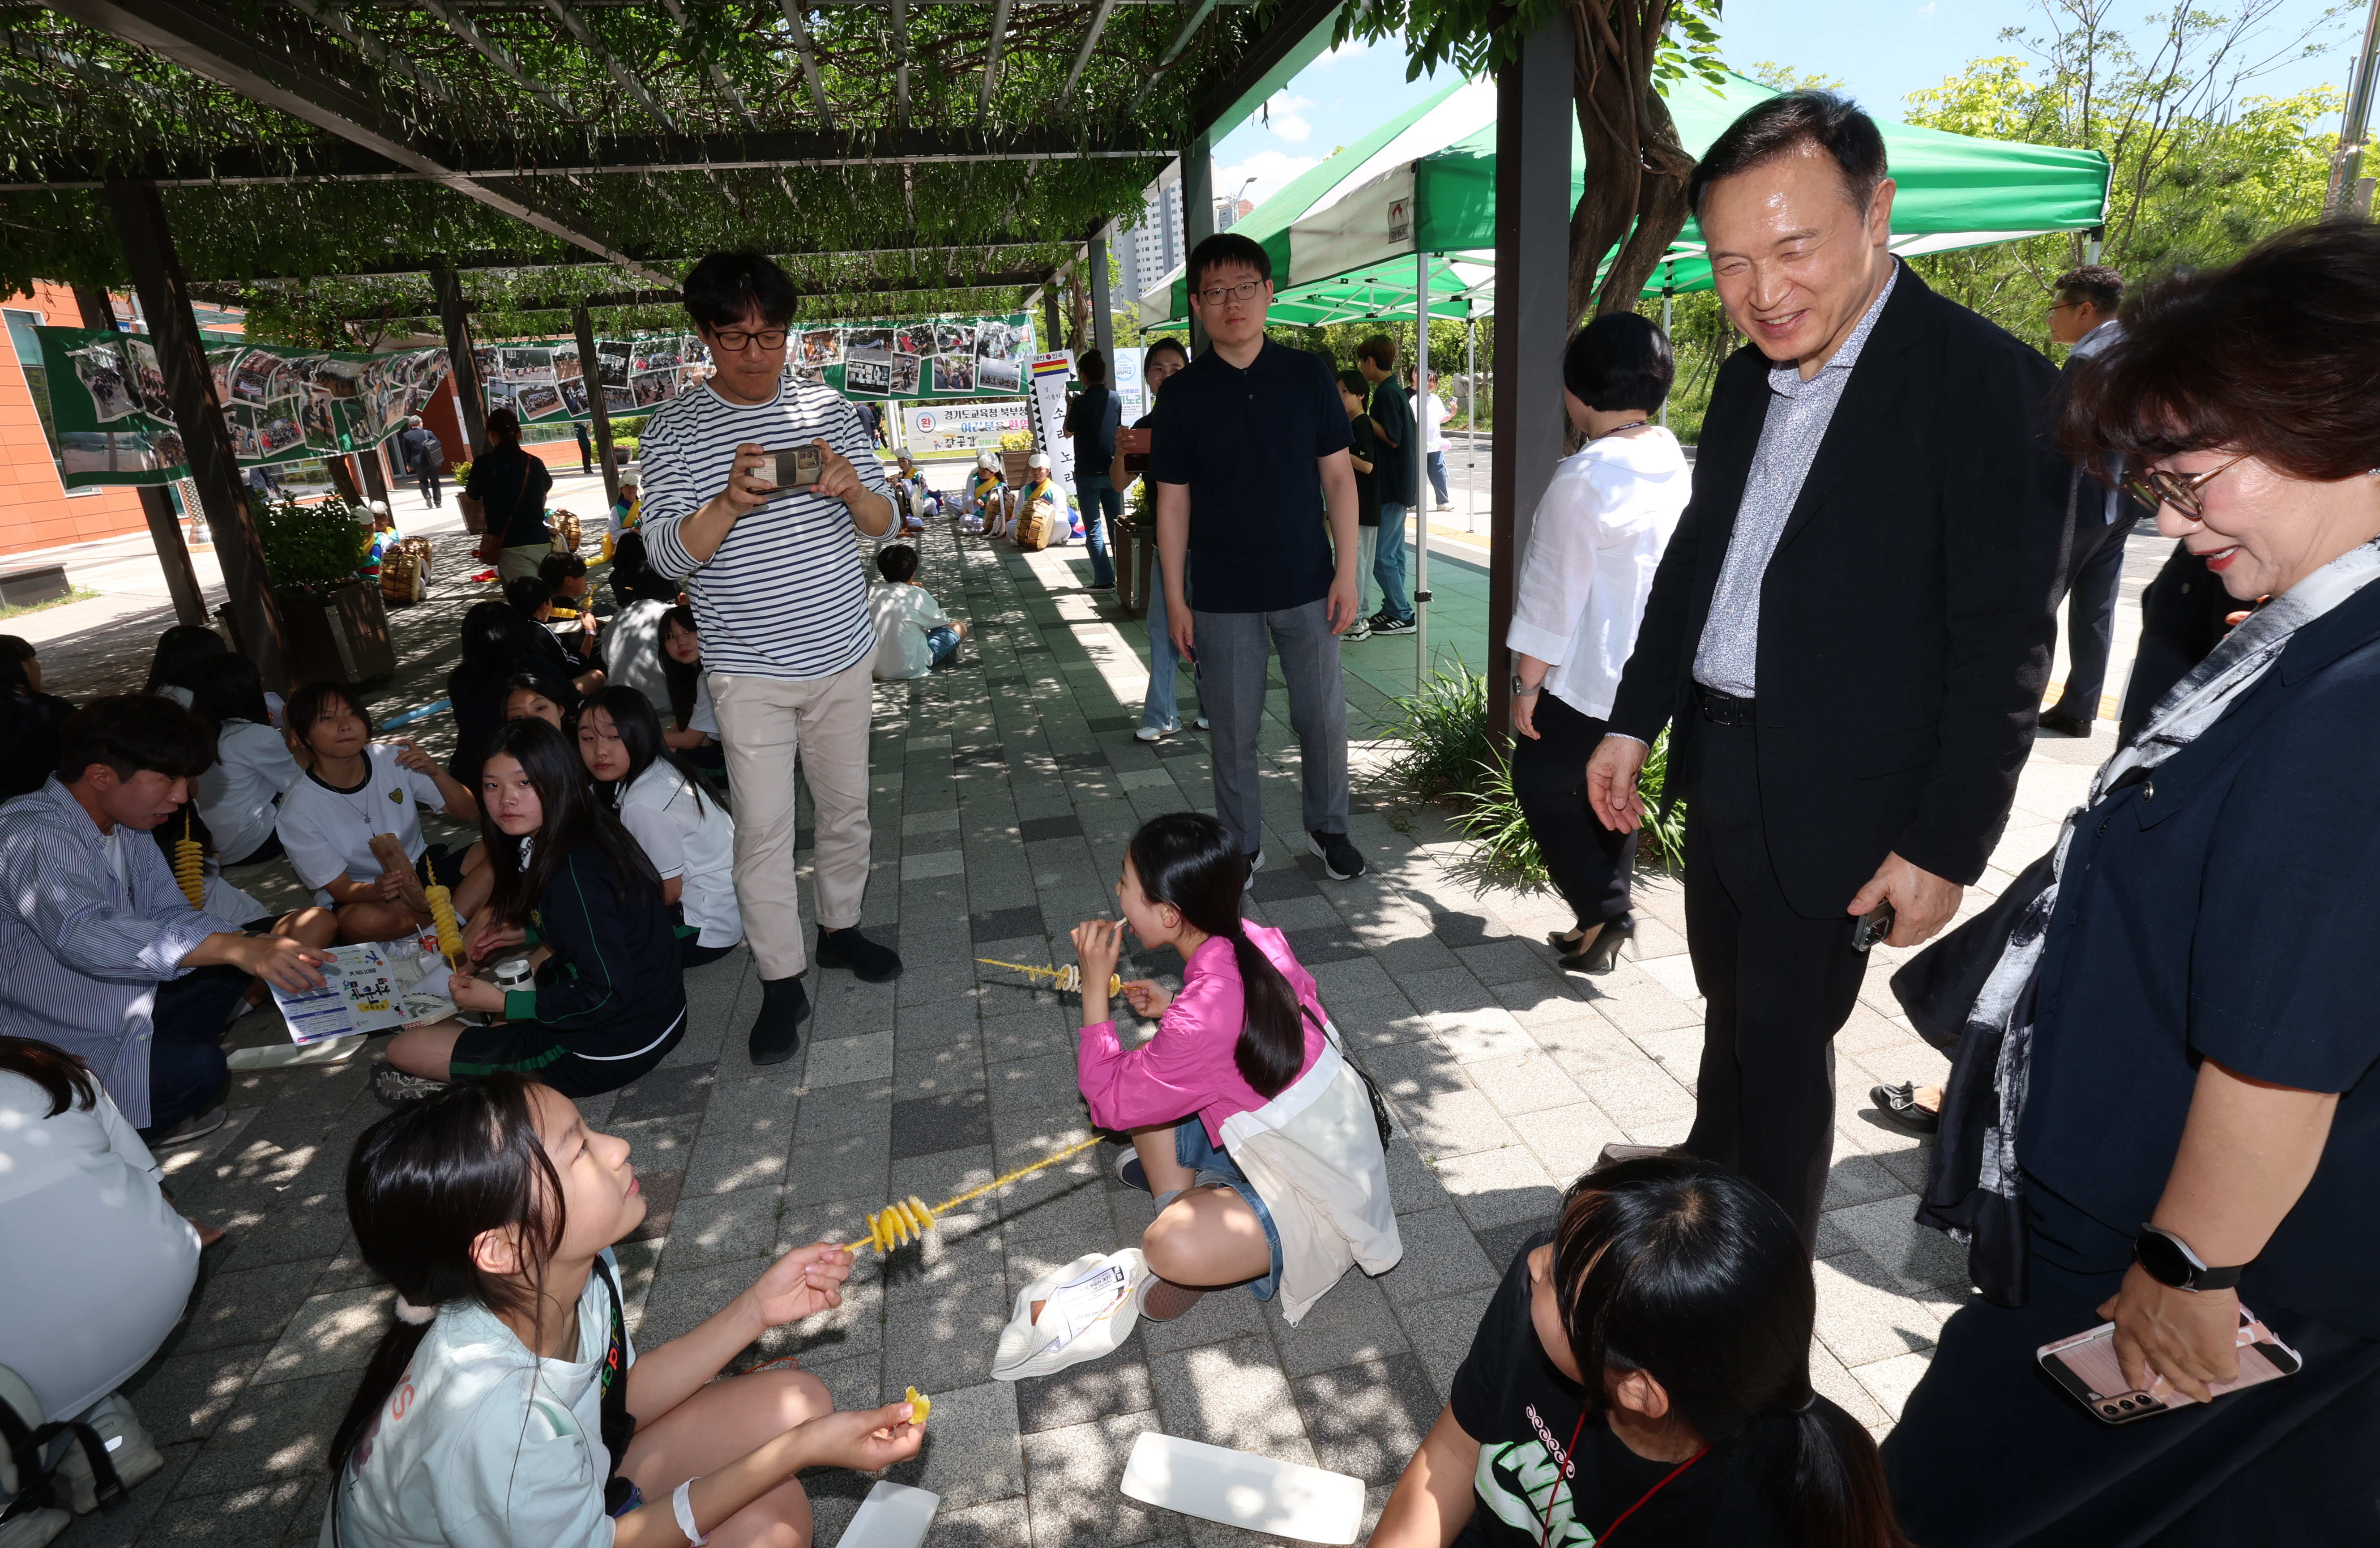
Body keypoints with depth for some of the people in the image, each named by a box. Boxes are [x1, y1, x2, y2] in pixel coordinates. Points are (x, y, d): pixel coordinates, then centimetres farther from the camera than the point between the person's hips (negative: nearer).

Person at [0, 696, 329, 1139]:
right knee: (196, 1070, -26)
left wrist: (261, 946, -17)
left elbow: (172, 914, 3)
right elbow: (82, 934, -43)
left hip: (119, 1005, 9)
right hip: (54, 1047, -9)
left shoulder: (127, 828, 2)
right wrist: (236, 949, -52)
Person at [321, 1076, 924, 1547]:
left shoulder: (577, 1267, -19)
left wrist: (756, 1309, -14)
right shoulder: (490, 1419, -41)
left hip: (564, 1489, 7)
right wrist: (800, 1449, -25)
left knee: (796, 1399, -3)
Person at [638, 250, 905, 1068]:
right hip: (750, 671, -3)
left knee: (846, 806, 14)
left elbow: (882, 523, 4)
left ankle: (839, 928, 36)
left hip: (841, 656, 3)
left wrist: (852, 488, -19)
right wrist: (731, 500, -29)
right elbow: (668, 554, -11)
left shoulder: (828, 410, 4)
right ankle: (782, 984, 12)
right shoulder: (675, 427, -4)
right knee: (763, 828, -1)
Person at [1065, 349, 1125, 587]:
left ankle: (1104, 579, -2)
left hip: (1088, 474, -5)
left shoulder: (1082, 402, -13)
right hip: (1112, 472, 5)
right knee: (1116, 524, 13)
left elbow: (1069, 432, 0)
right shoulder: (1115, 399, 1)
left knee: (1094, 530, 1)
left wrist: (1069, 406, 12)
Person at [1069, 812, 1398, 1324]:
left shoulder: (1202, 1018, -34)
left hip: (1316, 1195, -8)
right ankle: (1180, 1203, 11)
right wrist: (1173, 1009, -2)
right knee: (1147, 1072, 5)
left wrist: (1095, 986, -19)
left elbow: (1110, 1100, -21)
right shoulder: (1258, 941, -11)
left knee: (1171, 1249, -30)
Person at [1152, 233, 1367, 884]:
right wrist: (1175, 599, -1)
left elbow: (1338, 476, 3)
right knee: (1233, 731, 8)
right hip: (1223, 597, 0)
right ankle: (1240, 846, 26)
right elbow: (1174, 502, 1)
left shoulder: (1307, 375, 1)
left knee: (1325, 719, 8)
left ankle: (1328, 828, 31)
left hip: (1307, 586, 1)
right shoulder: (1183, 394, -1)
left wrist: (1347, 571, -3)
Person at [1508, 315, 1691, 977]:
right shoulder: (1673, 462, 5)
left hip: (1586, 675, -8)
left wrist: (1527, 683, -11)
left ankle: (1603, 911, 5)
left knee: (1541, 783, 8)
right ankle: (1604, 921, 28)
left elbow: (1554, 596, -19)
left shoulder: (1583, 479, -21)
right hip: (1650, 671, 8)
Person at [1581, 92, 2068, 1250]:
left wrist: (1945, 847, -16)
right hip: (1718, 764, 7)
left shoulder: (1985, 382, -15)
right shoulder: (1747, 379, 7)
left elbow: (2004, 646, -16)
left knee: (1785, 1042, 6)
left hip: (1834, 802, -6)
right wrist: (1634, 720, 12)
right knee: (1731, 1012, 23)